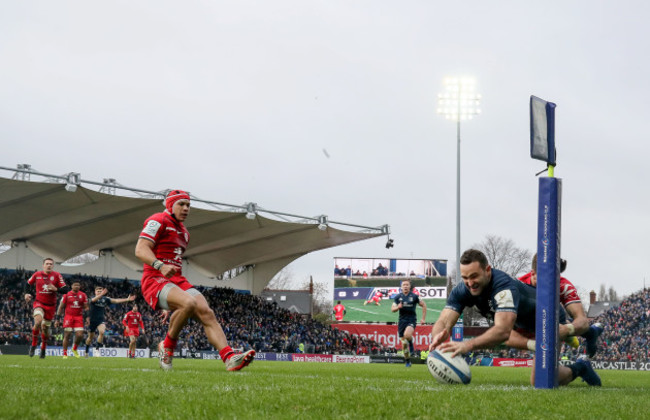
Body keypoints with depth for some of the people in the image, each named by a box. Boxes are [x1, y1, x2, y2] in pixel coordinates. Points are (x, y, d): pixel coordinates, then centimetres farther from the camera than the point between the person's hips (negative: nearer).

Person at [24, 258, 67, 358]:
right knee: (38, 322, -28)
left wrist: (56, 289, -22)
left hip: (51, 305, 1)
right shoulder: (37, 275, 0)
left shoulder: (57, 276, -3)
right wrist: (27, 294, 2)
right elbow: (28, 284, 18)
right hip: (39, 303, -1)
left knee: (45, 328, 9)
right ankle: (33, 345, -10)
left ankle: (43, 349, 32)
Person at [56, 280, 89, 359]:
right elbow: (61, 307, 5)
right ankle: (65, 354, 4)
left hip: (79, 317, 2)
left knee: (80, 335, -9)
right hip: (69, 316, -2)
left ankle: (74, 349, 19)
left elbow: (86, 307, 11)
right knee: (67, 335, -5)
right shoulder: (67, 295, 2)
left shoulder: (83, 295, 7)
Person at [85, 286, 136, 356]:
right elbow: (93, 300, -35)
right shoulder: (93, 298, -10)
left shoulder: (105, 299, 0)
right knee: (91, 337, 10)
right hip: (92, 321, -1)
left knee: (102, 332, -26)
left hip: (100, 320, 1)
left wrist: (127, 299, -15)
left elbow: (116, 300, -4)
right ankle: (87, 351, 32)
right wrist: (101, 294, -54)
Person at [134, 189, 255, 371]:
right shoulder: (159, 221, -2)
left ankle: (230, 358, -25)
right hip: (155, 280, -8)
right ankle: (167, 347, -13)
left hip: (178, 281, 8)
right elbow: (140, 250, -14)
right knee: (189, 303, -34)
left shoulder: (183, 232, 27)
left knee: (207, 313, -13)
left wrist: (170, 305, 29)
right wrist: (160, 266, -33)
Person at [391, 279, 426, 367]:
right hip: (402, 320, 3)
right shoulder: (398, 297, 4)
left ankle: (411, 344, 0)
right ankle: (407, 361, 21)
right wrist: (398, 307, -19)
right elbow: (392, 309, 5)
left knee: (407, 334, -34)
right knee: (404, 343, 4)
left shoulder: (414, 296, -2)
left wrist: (423, 318, 3)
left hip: (411, 320, -3)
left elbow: (423, 305, 7)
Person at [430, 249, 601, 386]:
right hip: (523, 325, 7)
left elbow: (503, 331, -55)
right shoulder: (462, 291, -22)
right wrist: (438, 337, -56)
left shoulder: (504, 286, -42)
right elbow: (443, 321, -31)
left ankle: (578, 369, 13)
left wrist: (468, 345, -69)